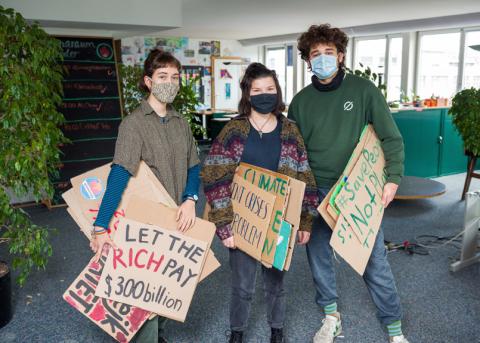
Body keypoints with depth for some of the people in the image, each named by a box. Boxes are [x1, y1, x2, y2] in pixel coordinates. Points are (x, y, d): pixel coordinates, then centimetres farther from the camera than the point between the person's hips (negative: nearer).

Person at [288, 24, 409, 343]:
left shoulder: (363, 89, -3)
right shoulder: (301, 101, 3)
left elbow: (391, 138, -2)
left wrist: (393, 178, -13)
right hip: (316, 192, 3)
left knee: (374, 259, 4)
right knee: (318, 254, 11)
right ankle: (331, 317, 33)